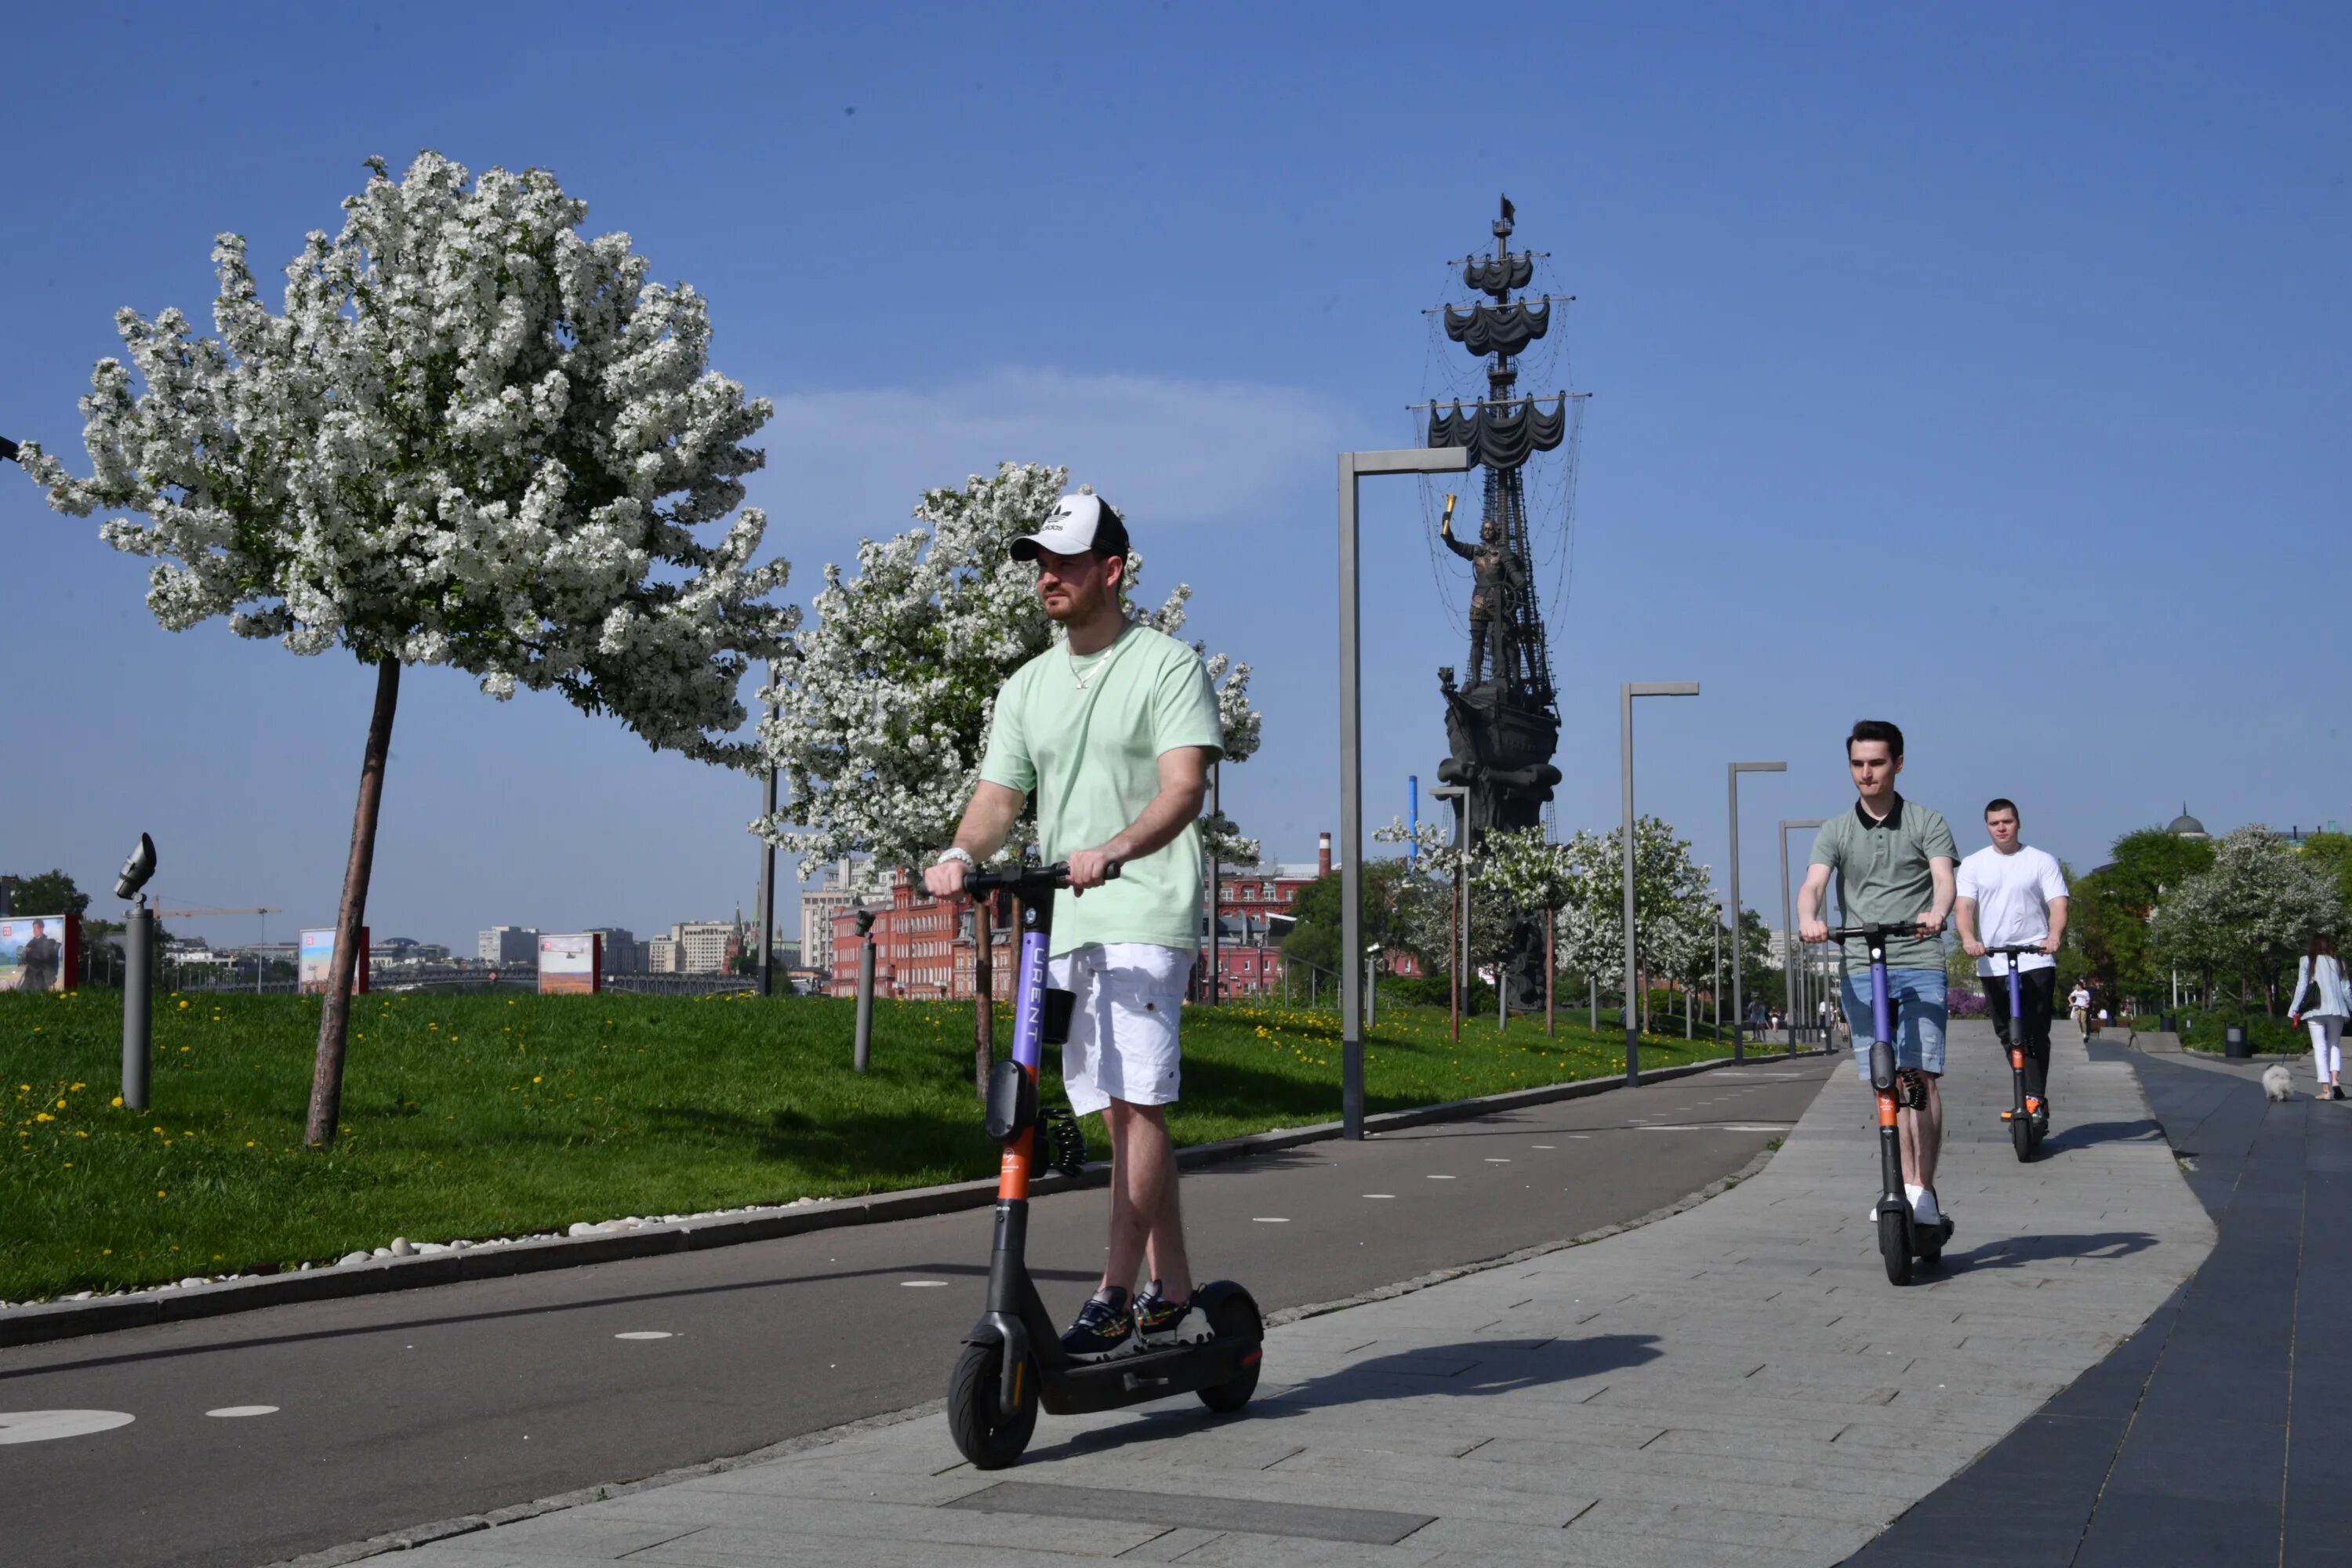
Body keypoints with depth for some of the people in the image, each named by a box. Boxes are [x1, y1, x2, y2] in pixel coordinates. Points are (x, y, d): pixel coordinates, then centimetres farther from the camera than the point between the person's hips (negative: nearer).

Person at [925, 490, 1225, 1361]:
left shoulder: (1168, 666, -2)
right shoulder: (1028, 687, 17)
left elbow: (1184, 787, -14)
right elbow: (999, 798, 11)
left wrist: (1114, 849, -31)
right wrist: (961, 855, -11)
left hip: (1147, 914, -6)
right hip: (1063, 925, 7)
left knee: (1136, 1102, -14)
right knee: (1122, 1116, 9)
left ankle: (1114, 1301, -13)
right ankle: (1173, 1298, 16)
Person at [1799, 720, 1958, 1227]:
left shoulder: (1927, 823, 7)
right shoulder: (1835, 831, 12)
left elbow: (1944, 878, -8)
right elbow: (1814, 885, -2)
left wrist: (1936, 913, -32)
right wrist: (1809, 919, -26)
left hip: (1919, 963, -2)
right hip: (1862, 967, 2)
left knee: (1919, 1074, -13)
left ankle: (1923, 1191, -13)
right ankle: (1908, 1188, 13)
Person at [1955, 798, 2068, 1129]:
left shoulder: (2042, 861, 4)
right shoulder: (1973, 865, 9)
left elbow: (2058, 904, -4)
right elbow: (1964, 906, -2)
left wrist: (2054, 937, -24)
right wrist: (1968, 939, -23)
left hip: (2036, 960, -3)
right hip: (1992, 964, 3)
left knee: (2035, 1034, -11)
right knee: (2008, 1036, 6)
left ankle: (2035, 1099, -13)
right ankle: (2033, 1097, 16)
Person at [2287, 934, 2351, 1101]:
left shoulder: (2307, 961, 3)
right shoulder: (2338, 962, 10)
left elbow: (2301, 987, -1)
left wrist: (2295, 1011, 2)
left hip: (2315, 1010, -2)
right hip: (2336, 1009, 2)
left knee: (2320, 1048, 0)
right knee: (2335, 1045, 13)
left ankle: (2326, 1089, -5)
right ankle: (2334, 1080, -10)